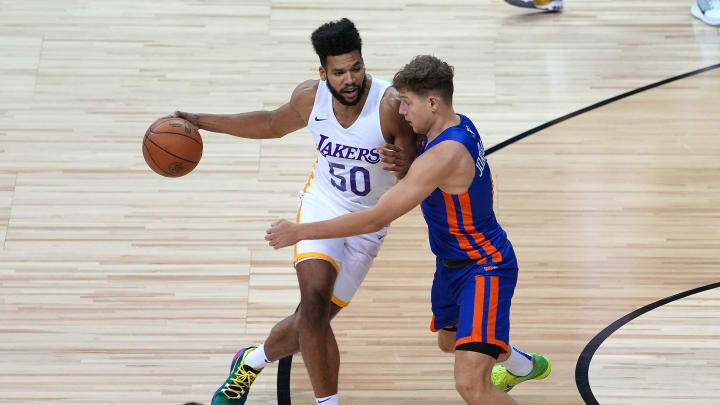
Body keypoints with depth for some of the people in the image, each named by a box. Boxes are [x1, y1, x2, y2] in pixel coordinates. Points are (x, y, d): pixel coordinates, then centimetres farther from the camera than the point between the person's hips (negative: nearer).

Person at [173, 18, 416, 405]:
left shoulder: (391, 105, -25)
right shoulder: (310, 96, -12)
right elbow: (273, 124, 11)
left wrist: (403, 168, -46)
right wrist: (202, 121, 8)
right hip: (322, 203, 1)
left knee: (313, 320, 4)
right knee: (314, 298, -25)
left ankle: (251, 362, 36)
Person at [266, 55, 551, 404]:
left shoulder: (444, 155, -33)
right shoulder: (457, 125, -3)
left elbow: (376, 219, -32)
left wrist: (299, 232, -27)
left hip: (485, 267, -10)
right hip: (452, 264, 10)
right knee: (449, 341, 34)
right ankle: (523, 365, 62)